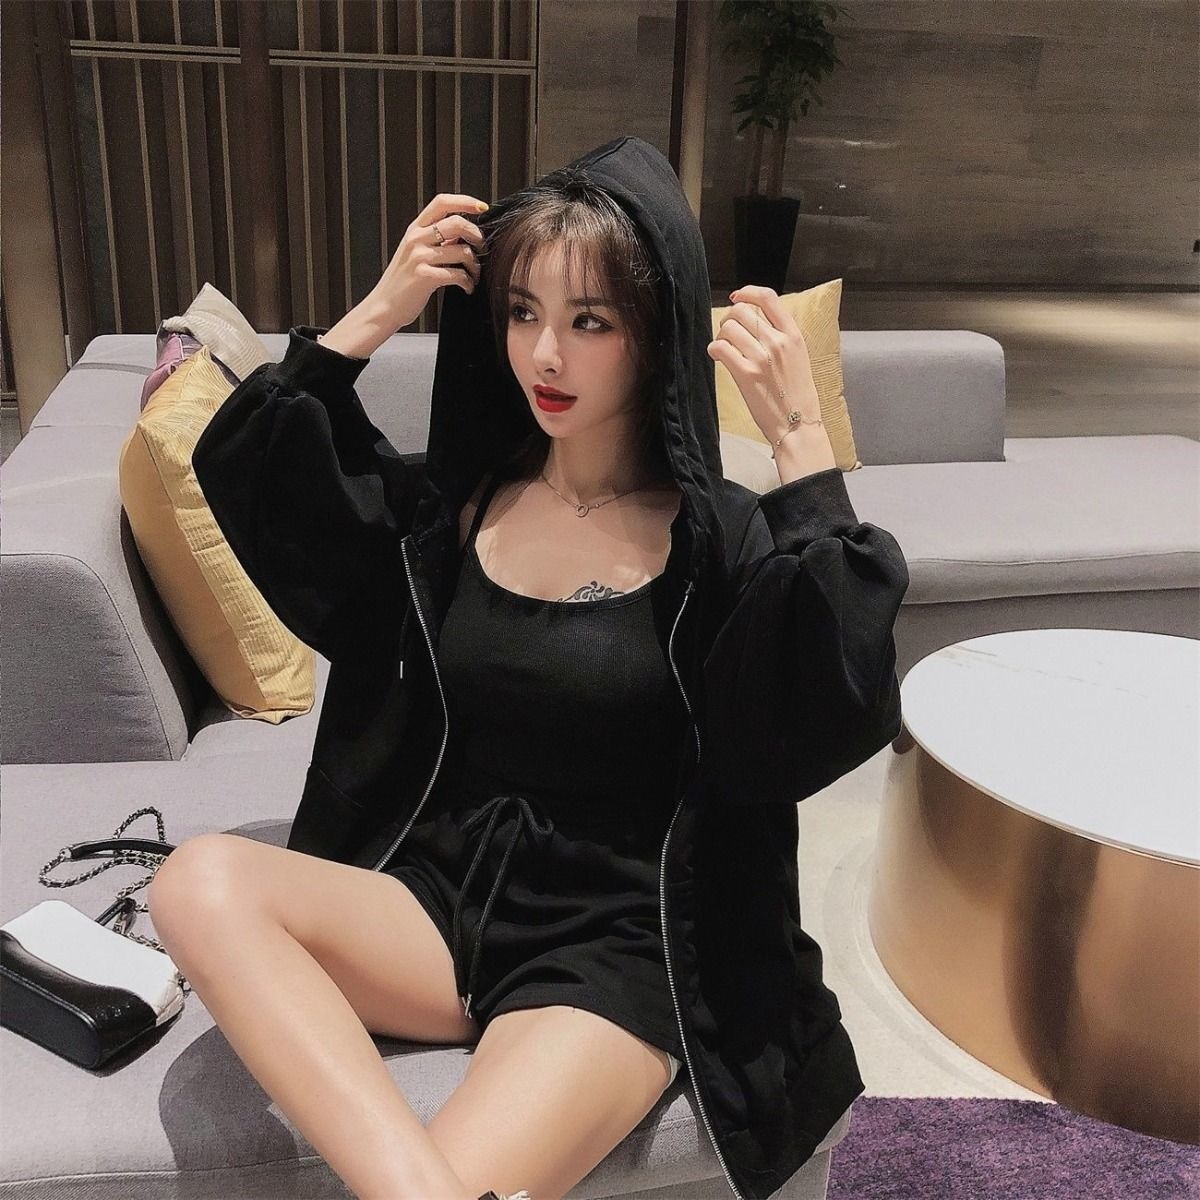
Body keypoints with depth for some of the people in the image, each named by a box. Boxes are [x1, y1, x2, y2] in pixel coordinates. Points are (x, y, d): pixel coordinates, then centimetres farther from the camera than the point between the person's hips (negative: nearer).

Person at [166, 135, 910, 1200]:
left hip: (620, 945, -5)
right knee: (203, 882, -24)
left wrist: (803, 443, -26)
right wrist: (373, 318, -6)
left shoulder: (720, 538, -7)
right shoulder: (448, 502, 6)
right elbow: (245, 477, 3)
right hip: (443, 892, 5)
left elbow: (840, 721, -22)